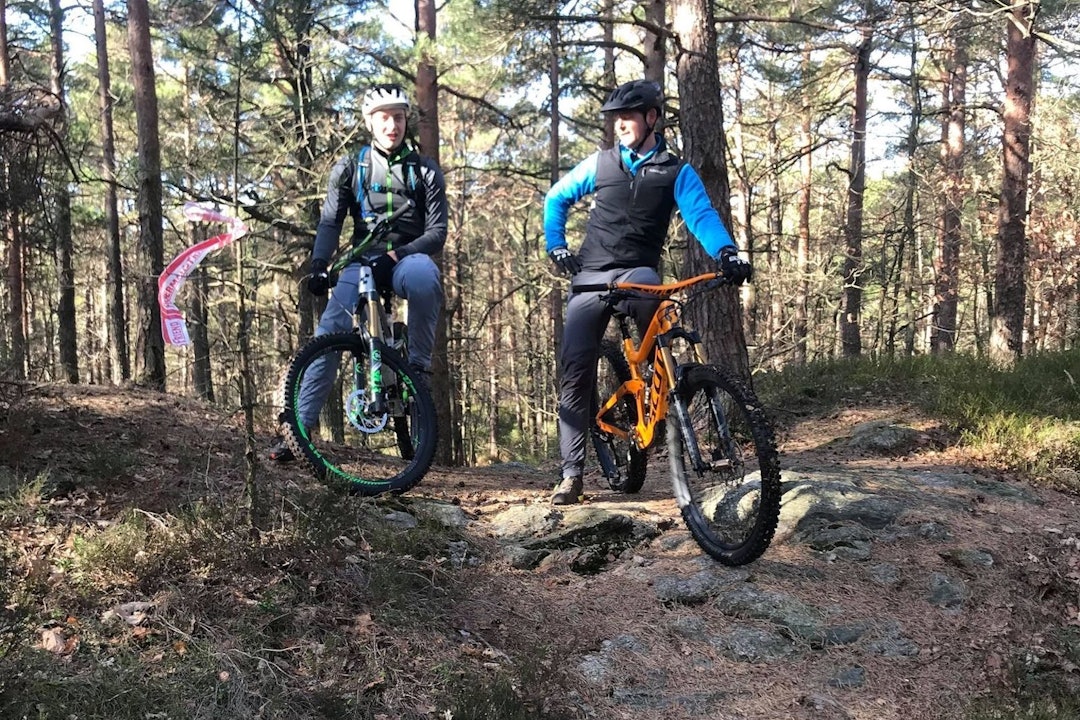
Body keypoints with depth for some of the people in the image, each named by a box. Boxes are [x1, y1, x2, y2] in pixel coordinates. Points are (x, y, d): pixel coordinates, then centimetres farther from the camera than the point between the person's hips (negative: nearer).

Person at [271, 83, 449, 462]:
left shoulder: (425, 171, 5)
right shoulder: (349, 168, 8)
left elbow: (437, 232, -4)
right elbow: (330, 223, 0)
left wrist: (396, 255, -22)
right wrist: (318, 265, -19)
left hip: (408, 258, -1)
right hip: (362, 261, 1)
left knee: (423, 275, -40)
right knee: (330, 331, -23)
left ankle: (418, 364, -21)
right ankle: (299, 425, -21)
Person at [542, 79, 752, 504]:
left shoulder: (677, 172, 5)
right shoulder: (601, 163, 11)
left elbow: (701, 216, -10)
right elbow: (556, 199, 21)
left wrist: (727, 252, -28)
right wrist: (556, 246, 9)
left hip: (638, 272, -2)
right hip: (590, 274, 2)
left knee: (644, 284, -40)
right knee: (575, 369, -7)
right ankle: (571, 473, -1)